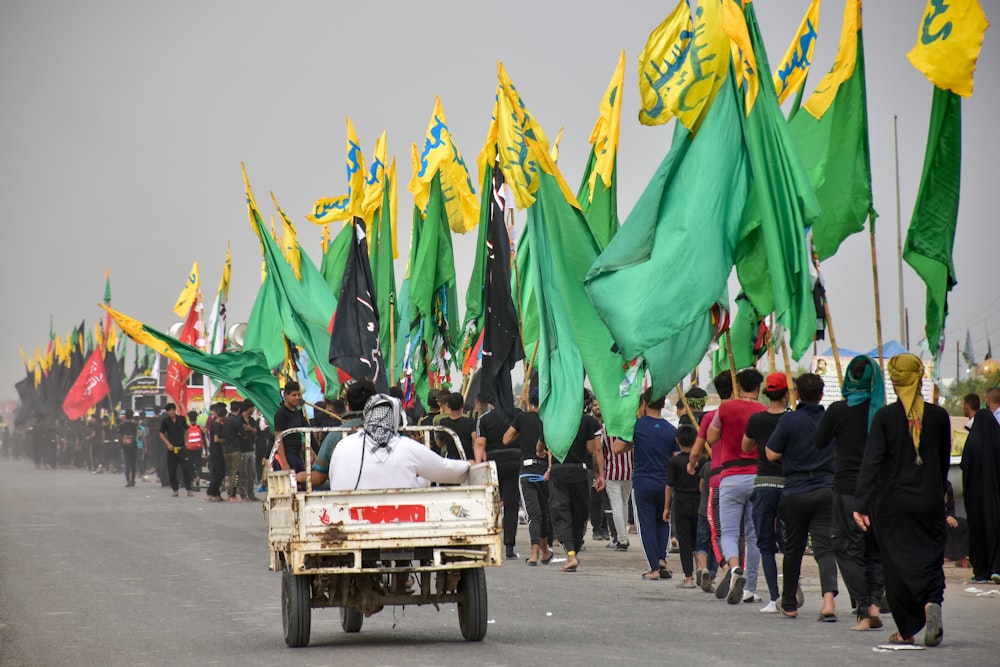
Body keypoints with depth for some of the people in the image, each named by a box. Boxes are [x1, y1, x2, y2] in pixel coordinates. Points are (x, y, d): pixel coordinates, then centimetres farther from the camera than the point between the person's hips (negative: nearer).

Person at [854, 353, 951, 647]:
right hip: (929, 501, 1)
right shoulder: (939, 416, -1)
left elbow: (871, 462, -12)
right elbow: (944, 461, 11)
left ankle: (907, 631, 9)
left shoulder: (884, 417, -8)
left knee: (897, 565, 7)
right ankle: (932, 603, -21)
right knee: (930, 558, 8)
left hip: (892, 502, -1)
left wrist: (862, 504, -13)